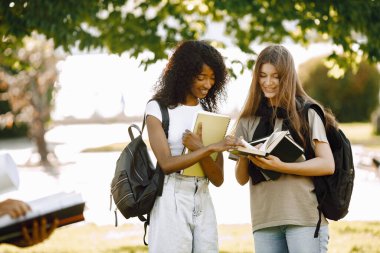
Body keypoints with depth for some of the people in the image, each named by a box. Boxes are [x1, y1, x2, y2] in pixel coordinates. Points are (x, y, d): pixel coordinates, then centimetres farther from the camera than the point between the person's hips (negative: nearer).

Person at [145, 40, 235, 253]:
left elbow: (218, 179, 3)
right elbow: (166, 163, -12)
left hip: (203, 204, 4)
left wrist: (198, 148, -14)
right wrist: (209, 149, -18)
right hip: (171, 202, -4)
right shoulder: (158, 108, 1)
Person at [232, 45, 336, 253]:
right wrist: (243, 157, -10)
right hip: (264, 219, 3)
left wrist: (280, 166, -16)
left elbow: (327, 165, -5)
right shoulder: (248, 120, 13)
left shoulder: (307, 113, 3)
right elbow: (241, 179, 12)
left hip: (305, 217, -3)